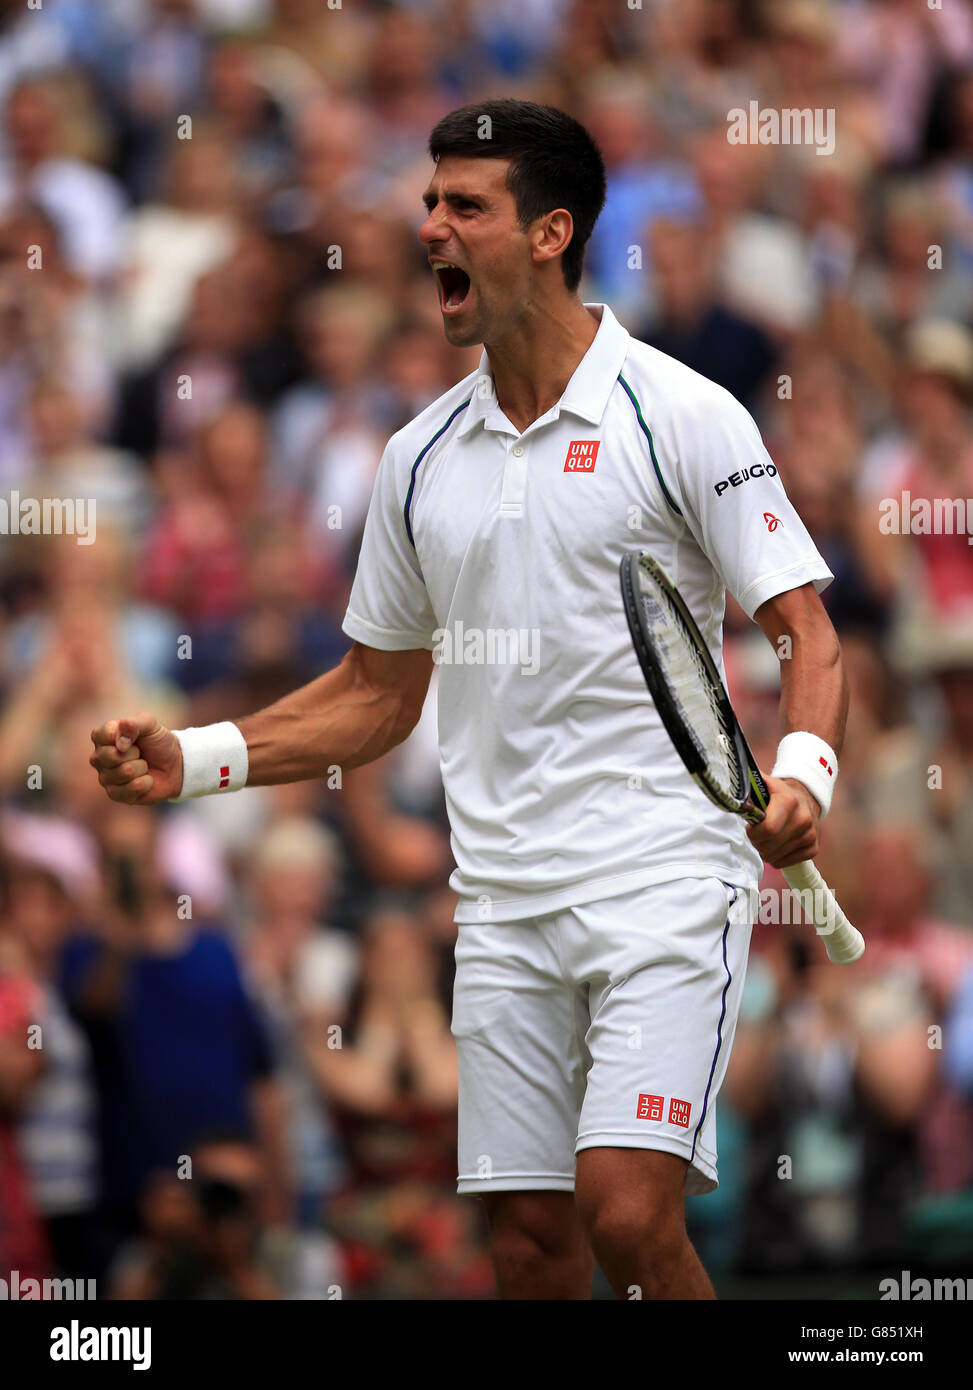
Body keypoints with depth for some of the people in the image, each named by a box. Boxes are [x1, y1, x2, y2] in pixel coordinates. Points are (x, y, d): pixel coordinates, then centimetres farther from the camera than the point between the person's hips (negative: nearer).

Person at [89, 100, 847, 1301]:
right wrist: (191, 760, 7)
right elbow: (377, 696, 19)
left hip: (662, 880, -5)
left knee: (627, 1214, -18)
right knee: (529, 1239, 2)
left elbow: (804, 632, -6)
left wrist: (802, 772, -26)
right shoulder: (422, 458, 12)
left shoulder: (681, 415, -5)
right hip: (505, 905, 5)